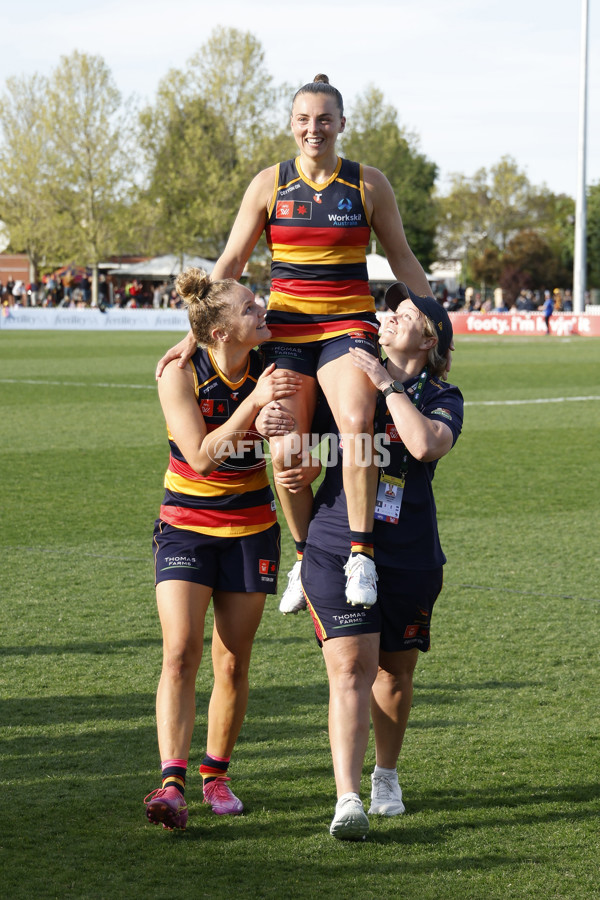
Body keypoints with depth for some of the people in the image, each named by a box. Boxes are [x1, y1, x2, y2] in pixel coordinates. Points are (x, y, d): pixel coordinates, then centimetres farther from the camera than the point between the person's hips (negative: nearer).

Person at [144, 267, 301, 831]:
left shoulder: (273, 373, -7)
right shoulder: (179, 375, -14)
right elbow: (200, 454, -23)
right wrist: (252, 404, -30)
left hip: (250, 530, 2)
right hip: (185, 526, -2)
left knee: (233, 663, 4)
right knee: (180, 652, -16)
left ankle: (217, 773, 22)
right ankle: (171, 784, -20)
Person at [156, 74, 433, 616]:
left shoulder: (368, 184, 4)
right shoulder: (270, 184, 5)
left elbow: (402, 258, 12)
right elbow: (231, 261, 6)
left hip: (349, 325, -1)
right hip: (286, 328, 1)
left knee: (356, 423, -30)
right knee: (286, 453, -9)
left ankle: (360, 555, -24)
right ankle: (306, 558, 15)